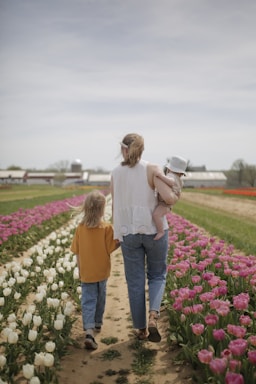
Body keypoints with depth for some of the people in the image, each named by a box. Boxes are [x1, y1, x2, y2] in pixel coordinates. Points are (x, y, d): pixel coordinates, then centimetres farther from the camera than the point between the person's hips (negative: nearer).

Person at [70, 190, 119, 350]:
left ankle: (89, 330, -16)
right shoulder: (107, 227, -16)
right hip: (102, 271, -1)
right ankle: (97, 323, 38)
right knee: (100, 297, 20)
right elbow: (111, 248, -13)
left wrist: (80, 269, 11)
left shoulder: (80, 228, -7)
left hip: (86, 272, 1)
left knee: (88, 300, 1)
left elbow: (77, 251, 0)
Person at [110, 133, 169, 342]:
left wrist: (118, 233, 16)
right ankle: (153, 316, -6)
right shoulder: (152, 169, -9)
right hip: (154, 230, -2)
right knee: (157, 275, 17)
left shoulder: (115, 174, 2)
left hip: (128, 233, 2)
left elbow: (115, 207, 6)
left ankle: (141, 329, 22)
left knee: (135, 282, 12)